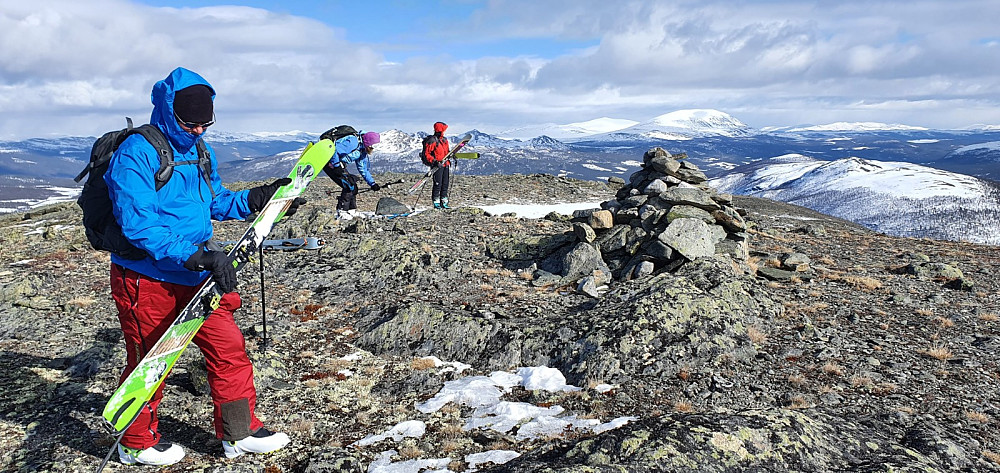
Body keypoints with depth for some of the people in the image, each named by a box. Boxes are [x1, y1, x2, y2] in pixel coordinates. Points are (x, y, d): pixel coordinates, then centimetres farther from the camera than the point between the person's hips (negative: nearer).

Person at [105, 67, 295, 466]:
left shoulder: (200, 153, 10)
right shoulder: (136, 154, -17)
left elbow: (215, 203, 19)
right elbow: (138, 224, -26)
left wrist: (256, 199, 3)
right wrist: (194, 254, -33)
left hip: (195, 278, 7)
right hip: (147, 281, -7)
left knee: (228, 347, 6)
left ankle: (239, 432, 21)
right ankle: (137, 443, 32)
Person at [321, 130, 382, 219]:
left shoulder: (362, 152, 6)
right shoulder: (353, 142, -24)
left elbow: (363, 170, 14)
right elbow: (334, 150, -30)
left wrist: (372, 183, 4)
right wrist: (337, 167, -28)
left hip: (339, 164, 10)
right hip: (329, 161, -10)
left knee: (353, 185, 7)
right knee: (348, 185, -15)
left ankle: (352, 211, 15)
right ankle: (341, 212, -9)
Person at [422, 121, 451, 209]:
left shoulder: (444, 140, 14)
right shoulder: (432, 141, -11)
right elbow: (426, 154, -13)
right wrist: (434, 161, -23)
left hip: (445, 165, 8)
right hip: (437, 166, -8)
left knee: (445, 185, 8)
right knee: (438, 184, -7)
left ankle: (444, 203, 14)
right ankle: (436, 203, 1)